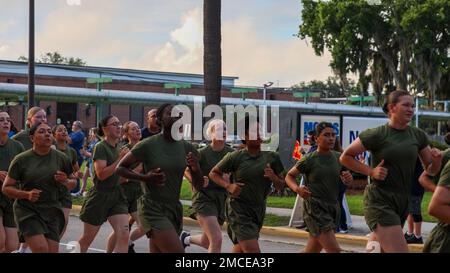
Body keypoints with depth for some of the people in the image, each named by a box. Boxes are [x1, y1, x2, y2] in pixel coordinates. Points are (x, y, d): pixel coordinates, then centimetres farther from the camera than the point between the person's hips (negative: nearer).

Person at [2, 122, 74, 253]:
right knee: (42, 249, -21)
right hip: (27, 211, -4)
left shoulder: (61, 158, 2)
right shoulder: (21, 160, -5)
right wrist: (27, 194, -18)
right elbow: (6, 188, -1)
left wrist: (65, 181, -8)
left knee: (52, 250, 0)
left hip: (52, 212, 4)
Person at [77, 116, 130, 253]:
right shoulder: (100, 147, -12)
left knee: (124, 235, -13)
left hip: (117, 196, 5)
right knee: (87, 238, 10)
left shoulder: (119, 149, 10)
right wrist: (120, 159, -21)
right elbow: (101, 174, -23)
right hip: (99, 196, -5)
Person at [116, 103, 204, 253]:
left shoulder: (187, 148, 4)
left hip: (175, 209, 6)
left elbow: (198, 186, 9)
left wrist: (195, 168, -12)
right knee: (178, 251, -18)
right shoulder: (148, 145, -10)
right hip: (153, 208, -6)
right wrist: (145, 177, -16)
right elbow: (120, 168, 0)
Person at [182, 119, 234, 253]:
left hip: (222, 199, 5)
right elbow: (187, 171, 5)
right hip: (204, 198, -5)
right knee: (217, 239, -20)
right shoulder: (202, 153, -8)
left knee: (206, 242, 16)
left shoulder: (231, 153, 1)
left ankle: (186, 239, 48)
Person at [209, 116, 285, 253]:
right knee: (253, 250, -17)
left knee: (240, 249, 16)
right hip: (238, 209, -5)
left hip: (258, 210, 5)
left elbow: (280, 186, 9)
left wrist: (273, 177, -13)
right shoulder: (235, 157, -9)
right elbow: (213, 173, 3)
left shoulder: (272, 157, 1)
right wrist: (228, 185, -14)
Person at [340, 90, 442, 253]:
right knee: (399, 250, -21)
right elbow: (345, 157, -1)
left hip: (403, 202, 6)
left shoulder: (418, 136, 6)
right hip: (380, 201, -6)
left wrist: (437, 159, -7)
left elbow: (431, 170, 14)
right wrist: (371, 171, -12)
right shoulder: (377, 135, -9)